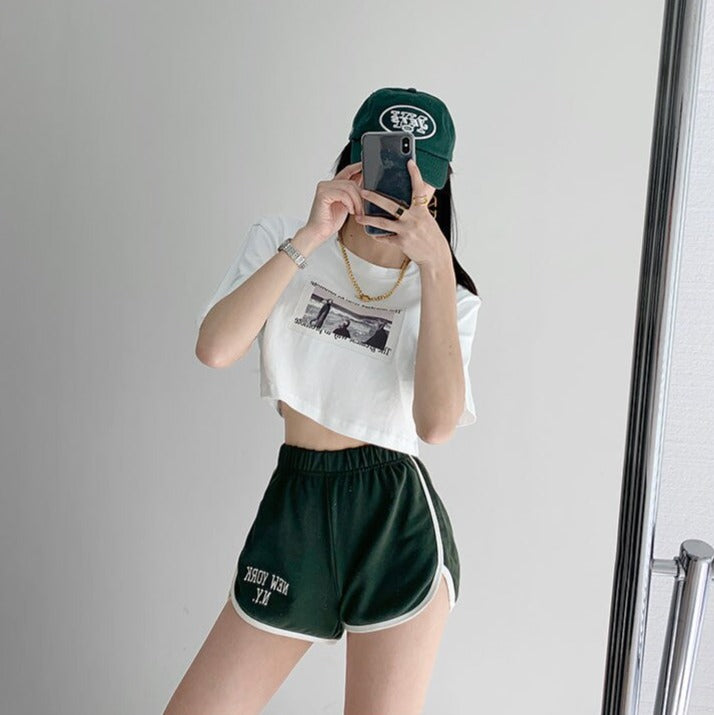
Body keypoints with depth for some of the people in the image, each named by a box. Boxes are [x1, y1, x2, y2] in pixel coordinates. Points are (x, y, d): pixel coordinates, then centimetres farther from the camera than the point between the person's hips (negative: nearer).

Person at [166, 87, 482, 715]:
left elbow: (437, 424, -18)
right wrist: (308, 238, -17)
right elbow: (215, 349, -15)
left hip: (398, 523, -1)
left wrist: (436, 266, -20)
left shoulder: (448, 296, 1)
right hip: (292, 507, 1)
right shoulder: (281, 243, 3)